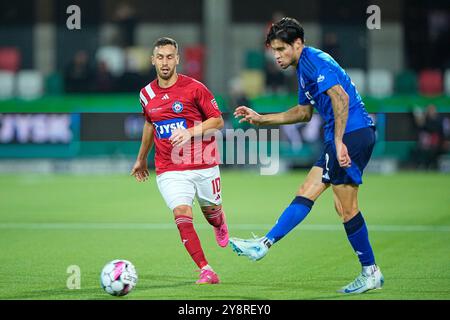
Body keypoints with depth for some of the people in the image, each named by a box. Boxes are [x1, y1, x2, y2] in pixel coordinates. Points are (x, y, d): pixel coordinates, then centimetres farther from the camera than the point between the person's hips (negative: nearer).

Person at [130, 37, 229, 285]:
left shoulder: (194, 88, -8)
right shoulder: (147, 94, 4)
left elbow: (218, 121, -3)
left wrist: (191, 132, -19)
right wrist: (141, 159, 31)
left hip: (204, 165, -1)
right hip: (169, 169, 1)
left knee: (211, 211, 14)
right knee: (182, 215, -18)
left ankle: (220, 225, 55)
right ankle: (206, 271, -17)